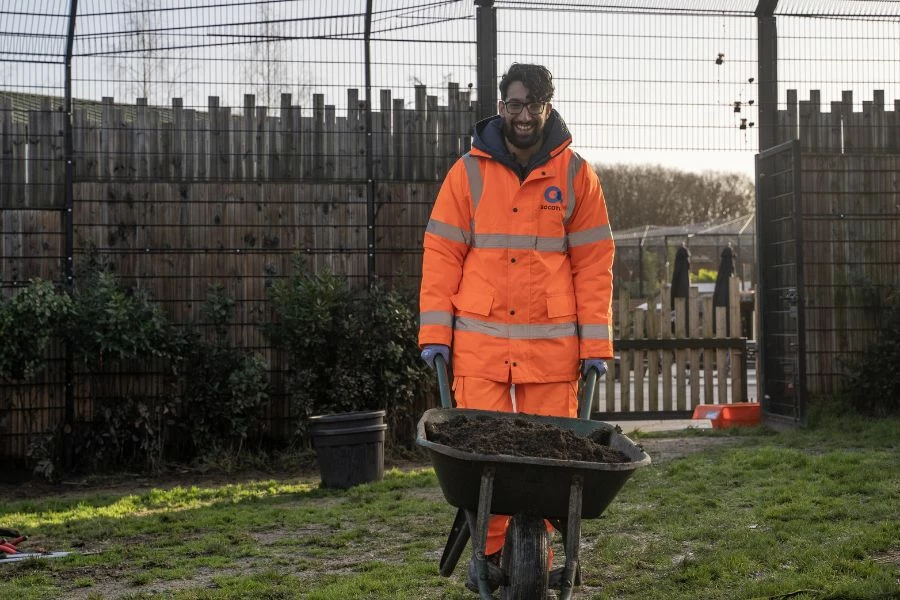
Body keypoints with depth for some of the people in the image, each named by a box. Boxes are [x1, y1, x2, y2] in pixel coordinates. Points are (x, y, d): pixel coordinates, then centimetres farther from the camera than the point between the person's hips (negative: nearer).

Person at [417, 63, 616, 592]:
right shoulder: (469, 172, 6)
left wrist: (597, 343, -1)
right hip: (479, 343, 0)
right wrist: (435, 333, -2)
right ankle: (489, 553, 16)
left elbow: (594, 263, 5)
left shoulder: (575, 175, 6)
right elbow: (442, 255, 5)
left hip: (552, 345, 0)